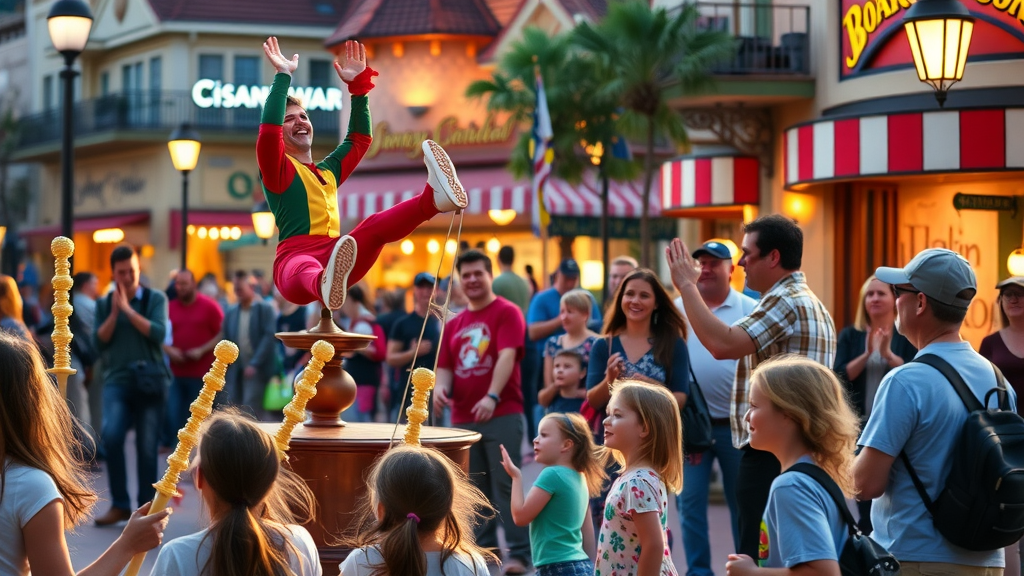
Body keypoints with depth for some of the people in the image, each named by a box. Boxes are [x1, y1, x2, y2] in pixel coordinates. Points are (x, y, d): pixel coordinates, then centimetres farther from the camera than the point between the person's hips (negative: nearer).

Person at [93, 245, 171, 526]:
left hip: (151, 379, -1)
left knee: (147, 447, -1)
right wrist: (114, 312, -9)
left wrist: (128, 308, -14)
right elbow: (99, 342, 2)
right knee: (111, 435, -20)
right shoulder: (104, 304, 11)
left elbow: (158, 334, -10)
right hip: (117, 379, 1)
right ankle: (119, 504, -8)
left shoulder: (155, 298, 4)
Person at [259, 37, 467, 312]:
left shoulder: (328, 171, 30)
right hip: (295, 258, -5)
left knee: (375, 225, -27)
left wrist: (358, 85, 25)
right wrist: (283, 76, -8)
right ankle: (327, 286, -82)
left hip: (333, 257, 5)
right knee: (307, 271, -44)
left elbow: (360, 139, 32)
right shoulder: (277, 170, 10)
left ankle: (434, 198, -56)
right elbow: (268, 132, -9)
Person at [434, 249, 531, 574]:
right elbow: (445, 366, 15)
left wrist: (492, 396, -27)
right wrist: (440, 387, -8)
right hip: (462, 419, 6)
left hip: (502, 416, -6)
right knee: (474, 489, 9)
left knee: (505, 485, -7)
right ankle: (483, 548, 17)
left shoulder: (507, 313, -2)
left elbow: (507, 356, -14)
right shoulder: (454, 324, 16)